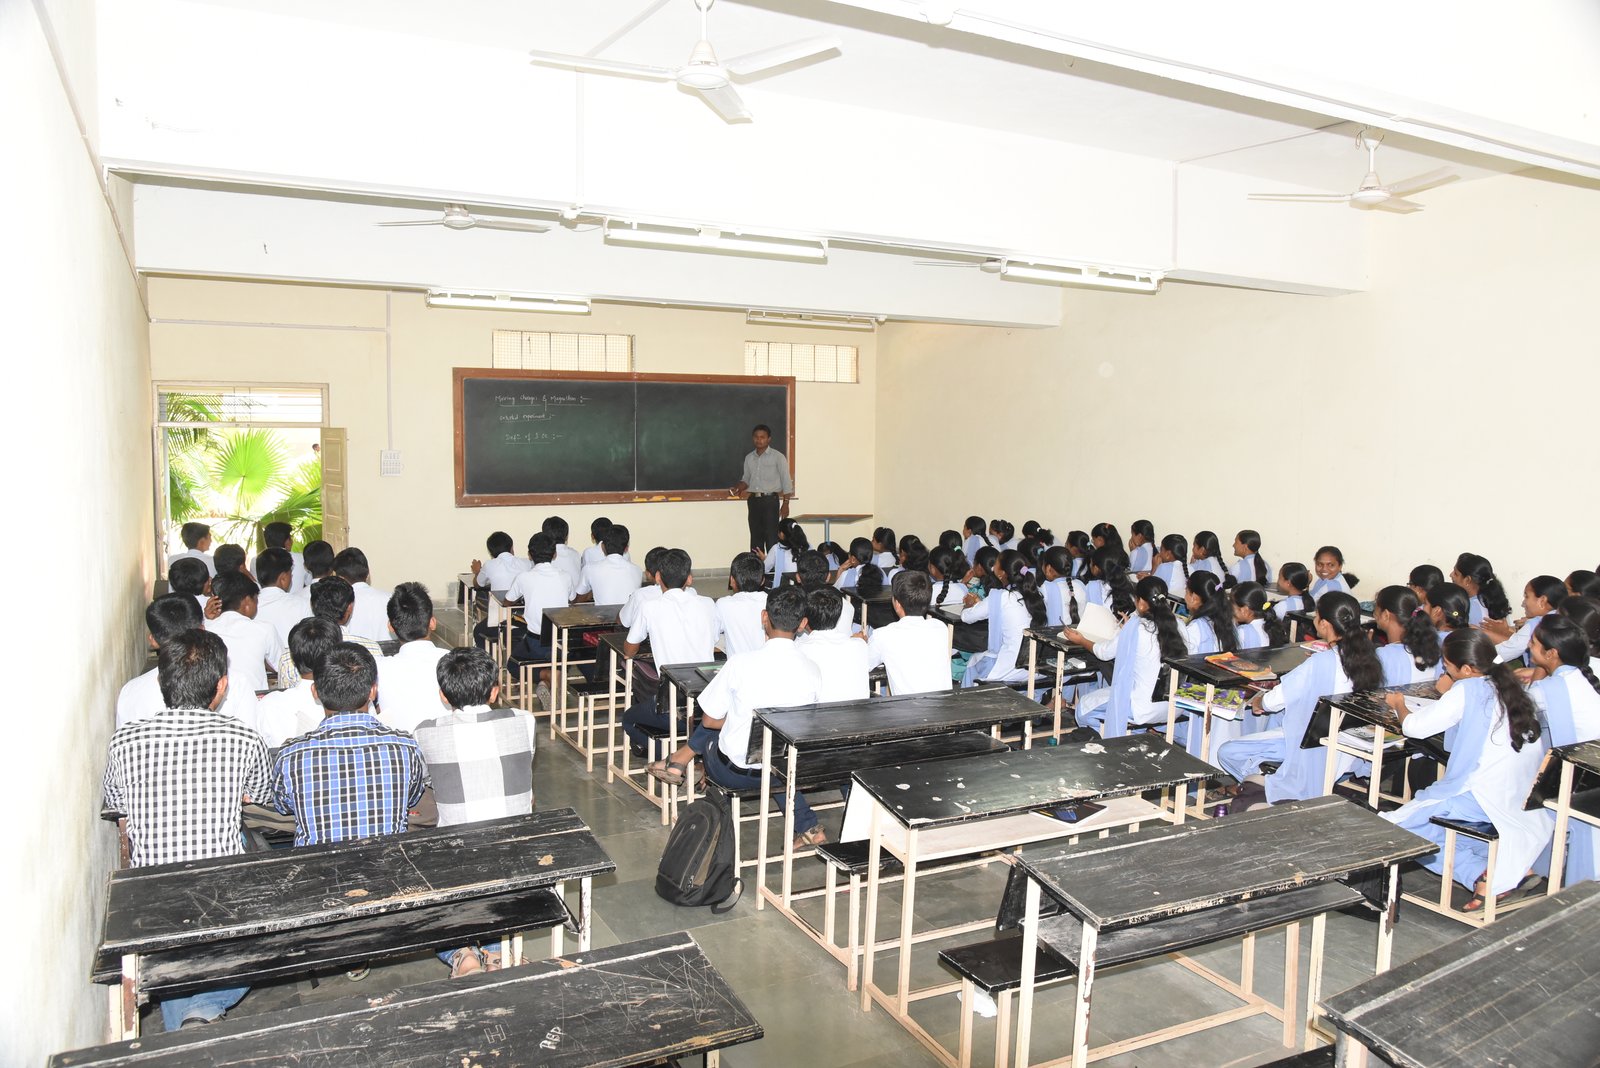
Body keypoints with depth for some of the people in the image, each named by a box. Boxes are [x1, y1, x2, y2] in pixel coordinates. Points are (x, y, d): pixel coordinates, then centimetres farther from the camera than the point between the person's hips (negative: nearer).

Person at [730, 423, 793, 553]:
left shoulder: (778, 457, -4)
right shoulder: (749, 457, 12)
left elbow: (786, 482, -5)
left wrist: (785, 503, -10)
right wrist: (736, 488, -1)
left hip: (770, 500, -5)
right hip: (753, 501, 5)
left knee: (771, 537, -8)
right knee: (755, 536, 7)